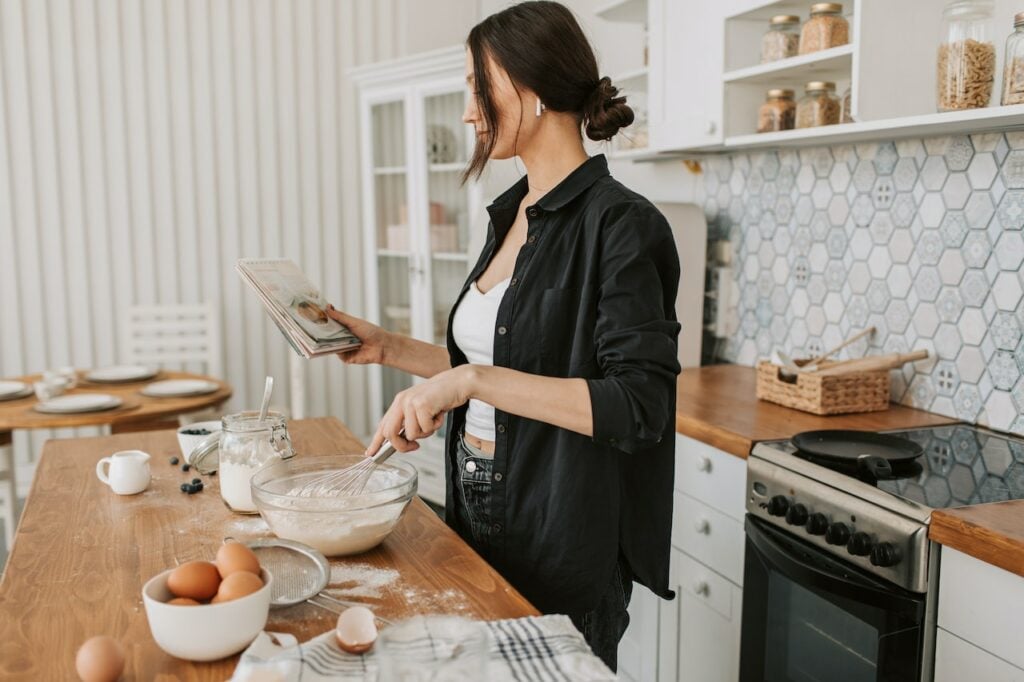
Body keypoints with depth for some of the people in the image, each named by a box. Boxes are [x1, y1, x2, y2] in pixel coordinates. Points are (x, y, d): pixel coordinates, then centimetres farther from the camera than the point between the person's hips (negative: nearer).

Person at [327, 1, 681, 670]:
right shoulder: (513, 215, 7)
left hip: (562, 539, -8)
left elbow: (639, 406, -25)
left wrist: (473, 380, -29)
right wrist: (389, 347, 8)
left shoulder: (619, 224, -18)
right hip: (480, 512, 8)